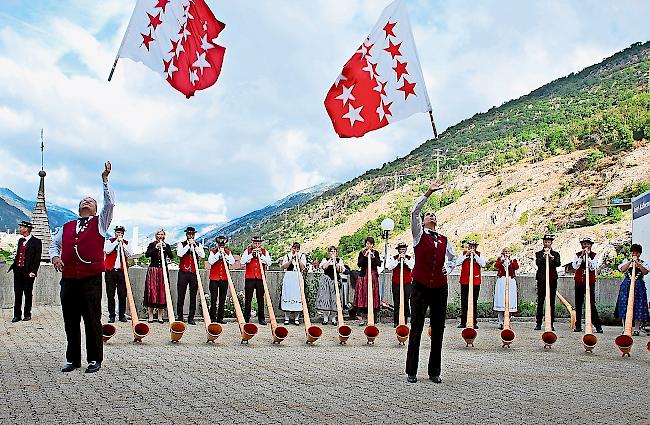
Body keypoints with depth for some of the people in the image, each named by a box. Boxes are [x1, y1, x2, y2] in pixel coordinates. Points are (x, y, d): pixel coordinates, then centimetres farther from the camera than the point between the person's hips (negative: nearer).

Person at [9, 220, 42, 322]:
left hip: (28, 272, -6)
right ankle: (17, 315, 9)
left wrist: (33, 271, -14)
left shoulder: (36, 242, -6)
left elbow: (37, 258, -8)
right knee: (17, 294, 5)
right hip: (18, 271, 6)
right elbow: (17, 255, 20)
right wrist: (13, 266, 8)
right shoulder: (20, 240, 15)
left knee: (28, 294, 3)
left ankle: (27, 314, 12)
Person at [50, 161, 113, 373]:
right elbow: (54, 243, 26)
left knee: (92, 320, -1)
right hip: (68, 279, 4)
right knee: (70, 321, 8)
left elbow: (110, 204, -2)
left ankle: (94, 359, 7)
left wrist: (105, 179, -5)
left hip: (91, 278, -4)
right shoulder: (67, 227, 20)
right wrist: (55, 255, 3)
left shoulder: (99, 223, 10)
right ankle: (73, 359, 18)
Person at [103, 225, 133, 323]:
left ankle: (122, 315, 7)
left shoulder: (126, 243, 12)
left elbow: (130, 255, -4)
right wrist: (116, 242, -8)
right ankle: (111, 315, 7)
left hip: (121, 271, 1)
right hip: (110, 271, -1)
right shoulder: (109, 241, 9)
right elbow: (107, 251, -11)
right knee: (110, 295, 1)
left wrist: (122, 244, -7)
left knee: (122, 295, -1)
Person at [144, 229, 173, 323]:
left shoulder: (167, 246, 11)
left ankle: (160, 316, 5)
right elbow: (147, 255, -8)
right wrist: (156, 248, -17)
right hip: (153, 270, -1)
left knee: (162, 292, -1)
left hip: (163, 270, 1)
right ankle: (151, 316, 2)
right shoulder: (152, 245, 6)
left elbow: (171, 256, -2)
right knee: (151, 291, -4)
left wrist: (165, 247, -12)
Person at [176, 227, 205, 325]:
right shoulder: (181, 244, 4)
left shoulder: (199, 245, 9)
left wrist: (195, 246, -13)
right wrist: (188, 245, -13)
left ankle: (191, 318, 9)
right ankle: (180, 317, 11)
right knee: (181, 296, 2)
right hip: (183, 273, -1)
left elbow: (202, 255, -8)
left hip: (194, 273, 2)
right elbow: (180, 254, -14)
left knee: (193, 297, 3)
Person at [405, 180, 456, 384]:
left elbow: (452, 258, 27)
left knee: (438, 329, 6)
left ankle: (434, 372, 15)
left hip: (440, 287, 4)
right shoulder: (419, 235, 3)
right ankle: (411, 371, 7)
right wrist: (428, 193, -16)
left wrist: (448, 268, 6)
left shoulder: (444, 240, 13)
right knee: (416, 328, 0)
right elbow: (414, 212, -11)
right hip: (420, 286, -4)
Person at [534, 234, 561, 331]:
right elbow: (538, 263, -7)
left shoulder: (555, 254, 12)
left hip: (552, 280, 1)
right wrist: (544, 257, -21)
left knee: (552, 302, 1)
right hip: (541, 280, -1)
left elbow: (558, 264, -6)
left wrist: (551, 257, -22)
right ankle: (538, 324, 3)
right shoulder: (539, 254, 10)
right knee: (540, 302, -1)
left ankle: (551, 324, 5)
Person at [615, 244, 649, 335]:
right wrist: (630, 261, -10)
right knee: (624, 306, -5)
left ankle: (636, 329, 3)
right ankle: (625, 329, 2)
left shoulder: (644, 263, 11)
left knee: (638, 307, -4)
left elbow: (645, 272, -8)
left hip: (639, 286, 0)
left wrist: (638, 263, -16)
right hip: (626, 285, 0)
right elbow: (622, 269, -6)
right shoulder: (626, 261, 13)